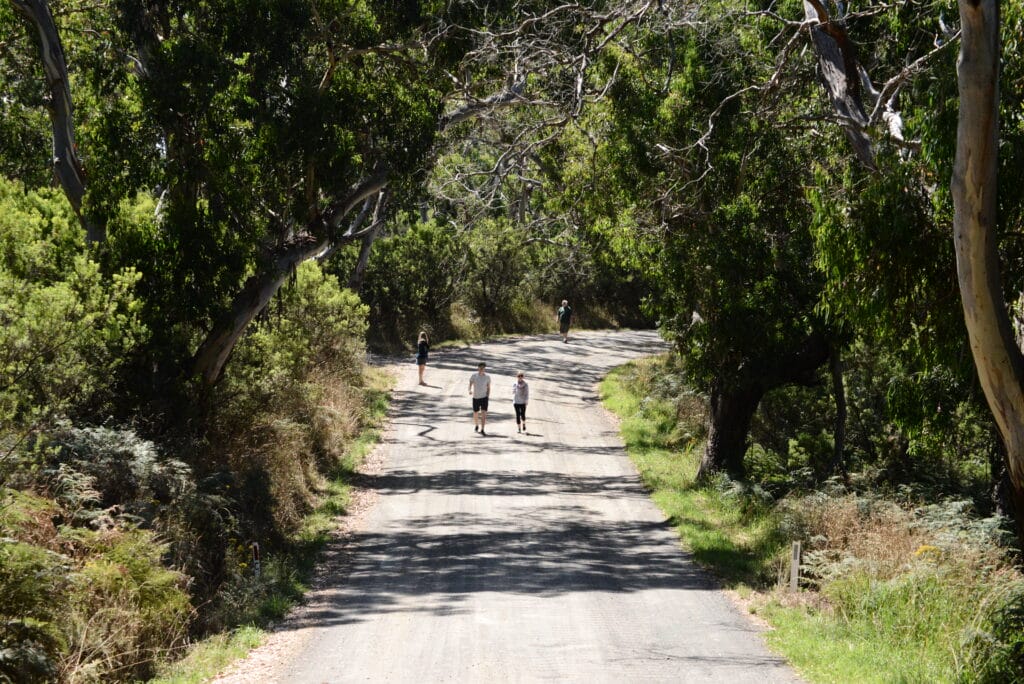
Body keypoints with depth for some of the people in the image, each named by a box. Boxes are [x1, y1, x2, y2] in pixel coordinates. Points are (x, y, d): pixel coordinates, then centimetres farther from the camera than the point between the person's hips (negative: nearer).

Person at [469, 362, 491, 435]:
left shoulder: (487, 377, 0)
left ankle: (482, 429, -17)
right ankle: (476, 426, 41)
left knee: (484, 413, -16)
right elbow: (470, 384, -4)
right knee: (475, 414, 13)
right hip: (475, 397, 1)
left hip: (484, 397, -1)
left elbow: (488, 388, 7)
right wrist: (470, 391, -25)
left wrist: (488, 397, -1)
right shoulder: (473, 376, -3)